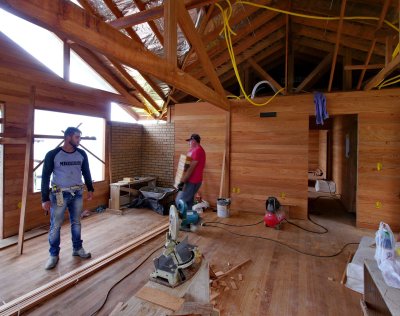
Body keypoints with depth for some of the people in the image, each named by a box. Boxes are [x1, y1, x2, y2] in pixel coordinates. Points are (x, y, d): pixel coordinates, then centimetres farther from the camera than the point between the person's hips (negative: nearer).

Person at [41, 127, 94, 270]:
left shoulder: (81, 154, 2)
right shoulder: (53, 154, -10)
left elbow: (86, 172, 13)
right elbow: (45, 176, -8)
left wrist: (90, 189, 12)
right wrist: (45, 199, -10)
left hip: (77, 193, 4)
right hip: (59, 194, -3)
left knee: (76, 223, 13)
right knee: (55, 225, 5)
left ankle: (78, 249, 28)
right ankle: (54, 254, 22)